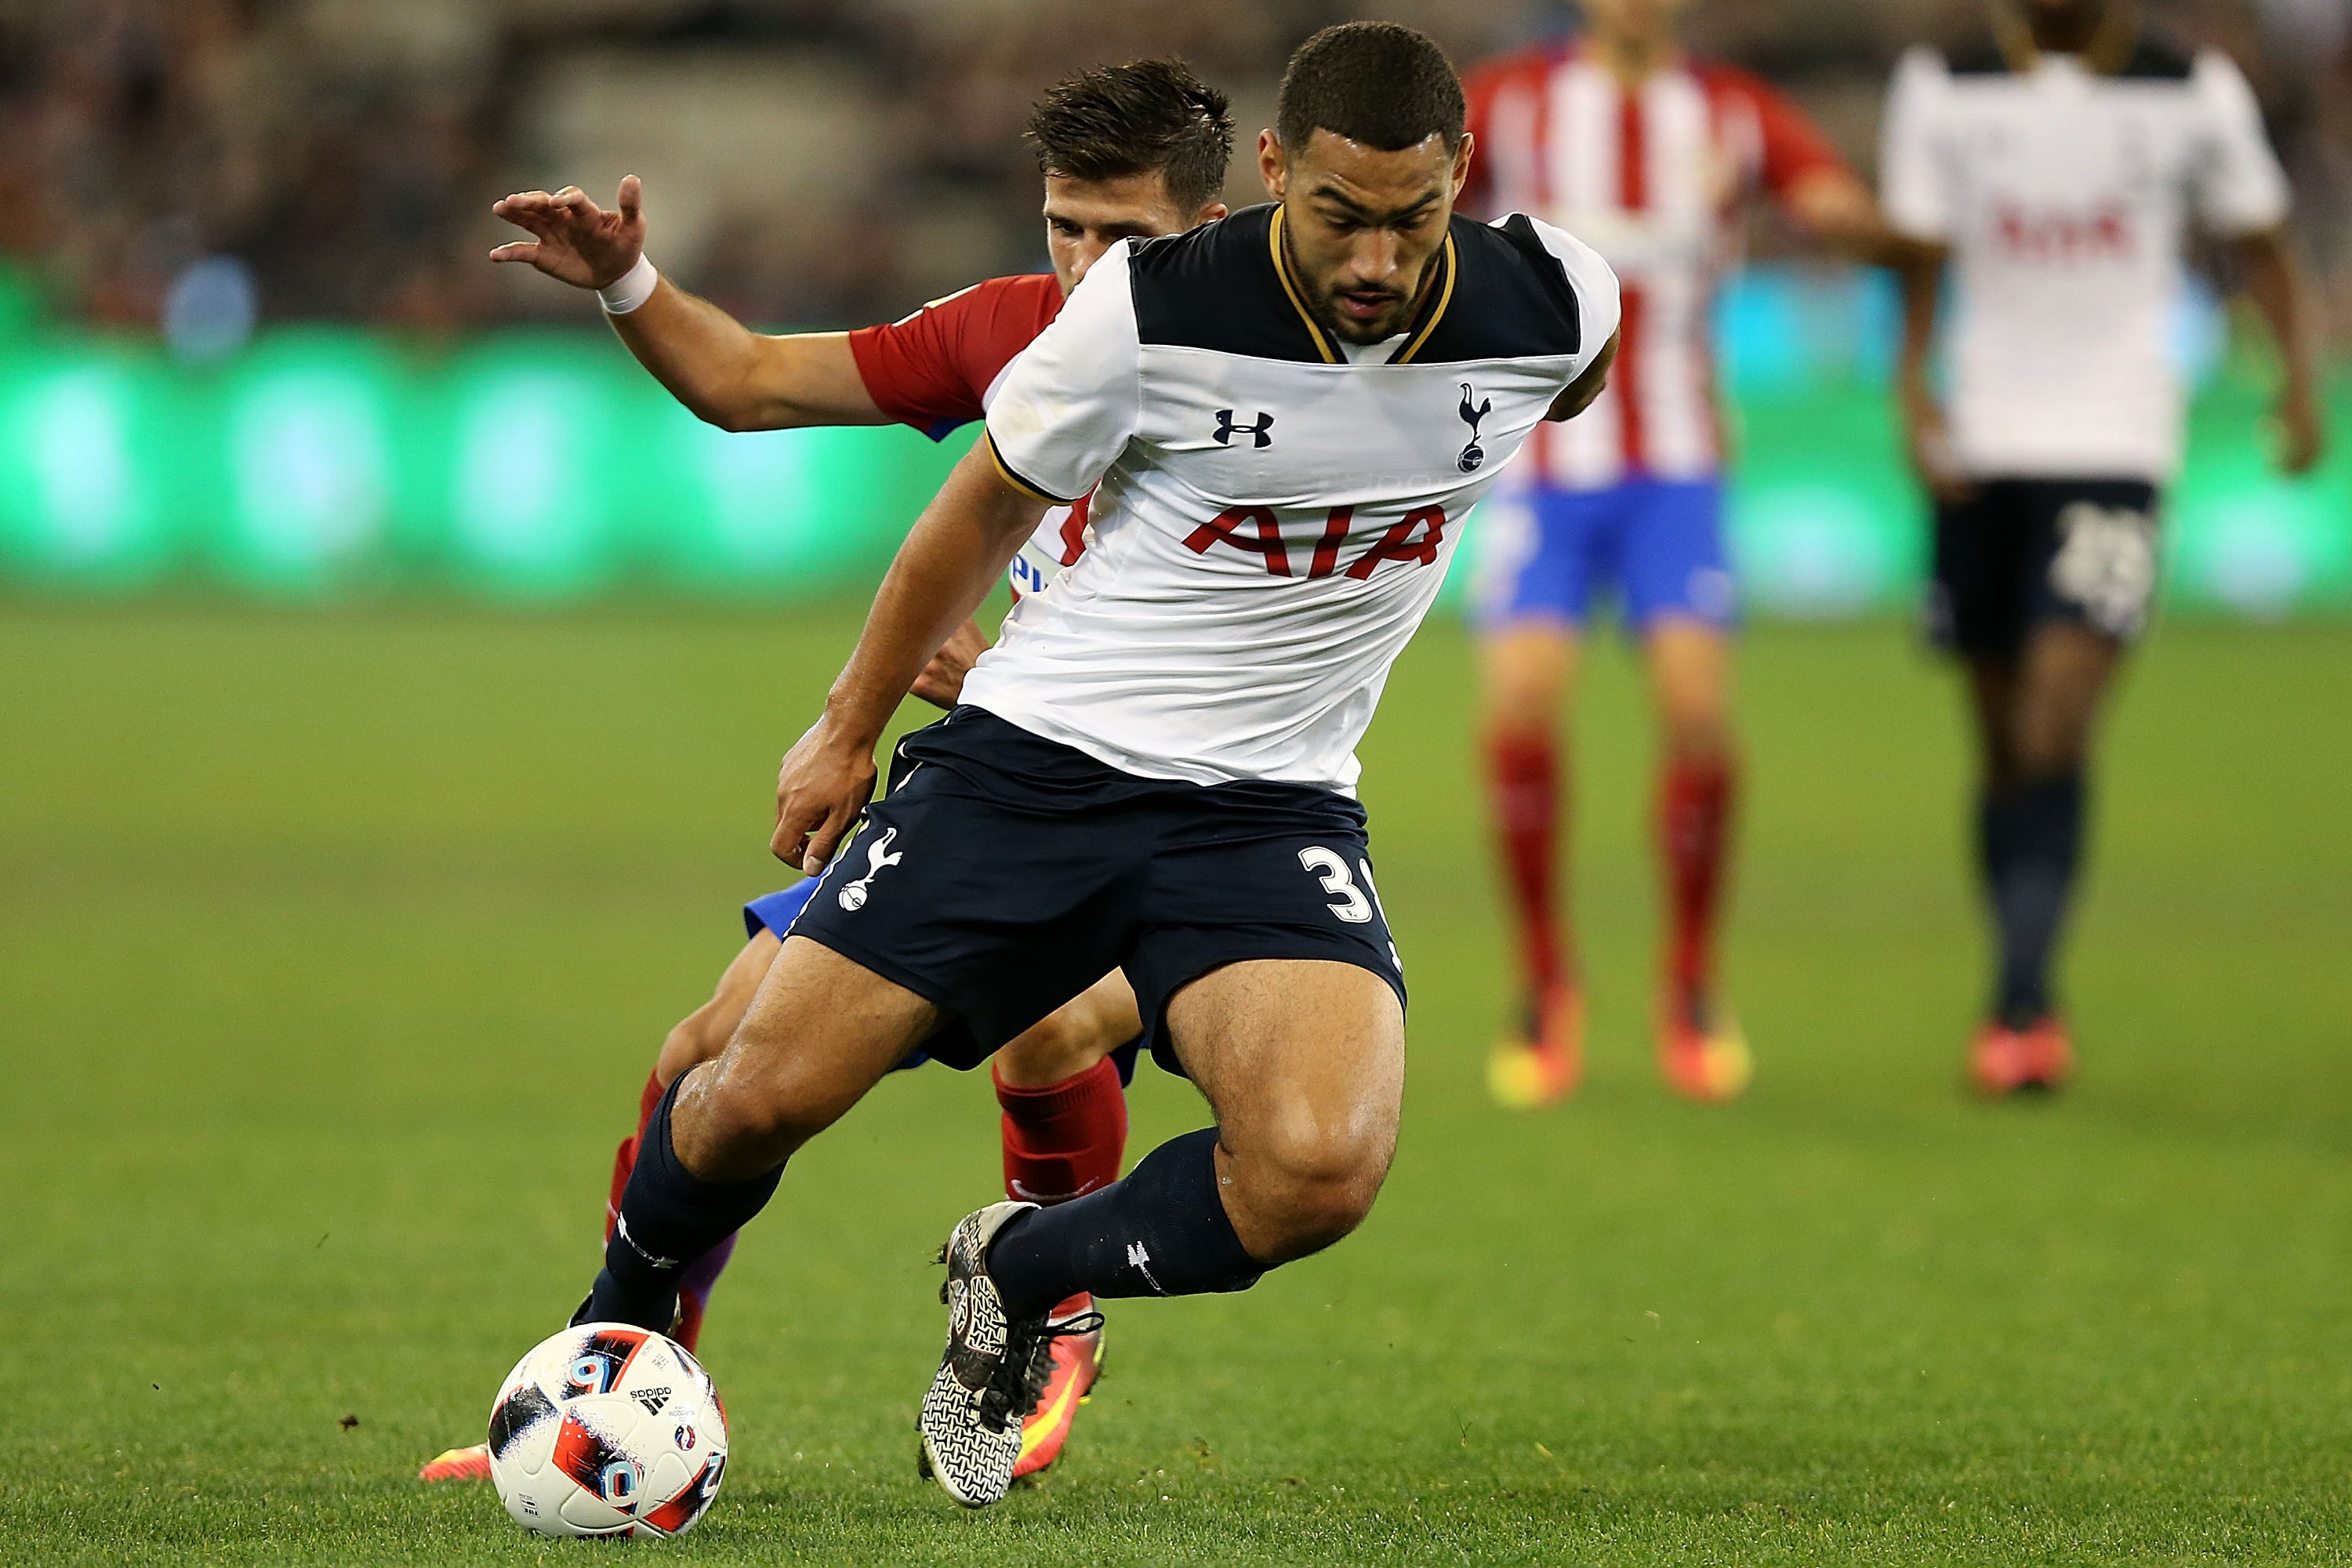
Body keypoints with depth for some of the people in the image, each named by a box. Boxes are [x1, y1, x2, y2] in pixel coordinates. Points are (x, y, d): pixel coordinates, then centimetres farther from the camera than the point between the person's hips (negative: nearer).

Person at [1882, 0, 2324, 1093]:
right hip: (1980, 450, 2)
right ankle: (2030, 1013, 18)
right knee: (2004, 741, 8)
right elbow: (1915, 255, 3)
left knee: (2056, 729, -17)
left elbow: (2259, 241, 11)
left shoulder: (2192, 93, 1)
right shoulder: (1945, 89, 4)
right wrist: (1912, 388, -13)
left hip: (2115, 441, -2)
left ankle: (2019, 1004, -19)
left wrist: (2298, 378, -1)